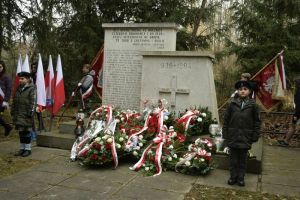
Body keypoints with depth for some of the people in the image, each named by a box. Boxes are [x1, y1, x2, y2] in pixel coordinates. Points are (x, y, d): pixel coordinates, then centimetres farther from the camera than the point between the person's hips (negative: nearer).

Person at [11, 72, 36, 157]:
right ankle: (22, 148, 21)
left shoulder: (32, 89, -9)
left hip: (26, 115, -7)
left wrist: (30, 113, -18)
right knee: (21, 131, 12)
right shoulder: (19, 88, 14)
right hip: (18, 115, 7)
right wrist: (13, 112, 16)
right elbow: (14, 101, 19)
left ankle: (28, 149, 9)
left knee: (27, 131, 0)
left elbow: (33, 102, -14)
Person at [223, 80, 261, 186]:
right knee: (233, 158, 11)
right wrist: (225, 134, 1)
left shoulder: (253, 105, -4)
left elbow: (257, 122, 1)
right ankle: (233, 176, 25)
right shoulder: (232, 104, -2)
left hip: (245, 137, 0)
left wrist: (255, 136, -3)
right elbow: (226, 120, 3)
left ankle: (241, 177, 26)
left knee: (242, 159, 12)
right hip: (233, 137, 1)